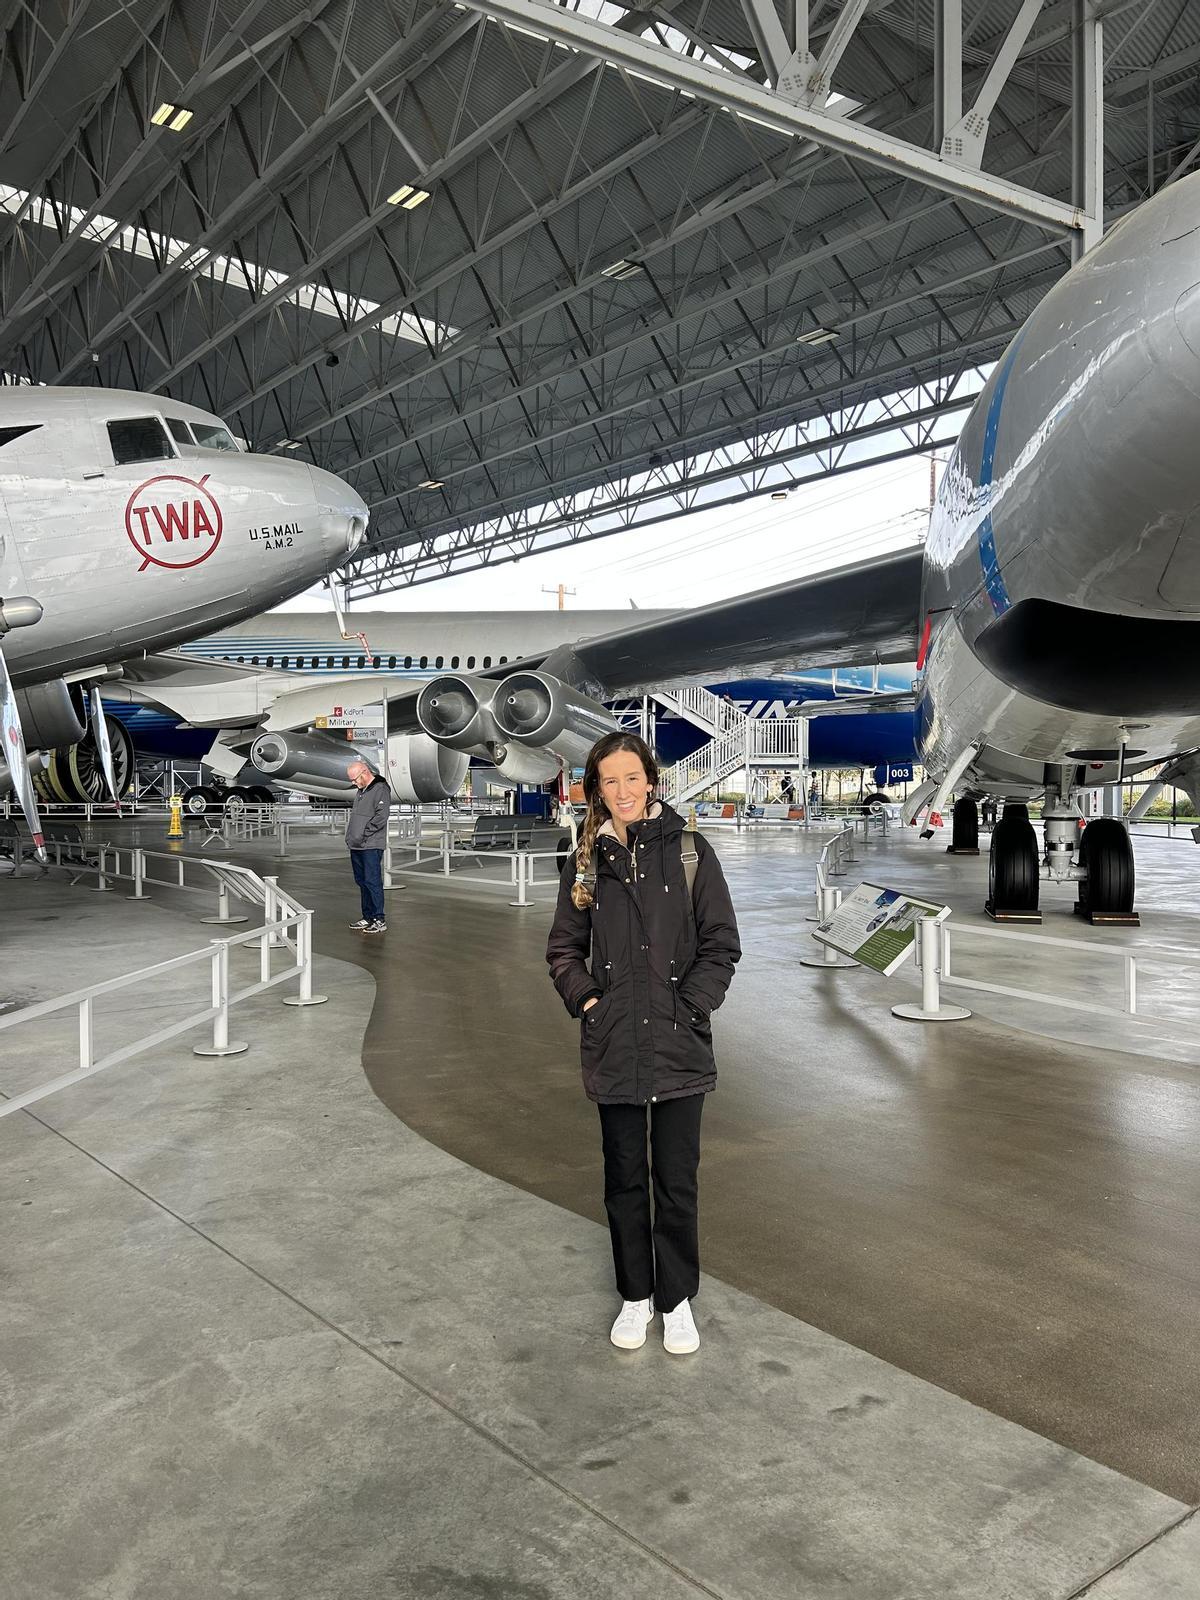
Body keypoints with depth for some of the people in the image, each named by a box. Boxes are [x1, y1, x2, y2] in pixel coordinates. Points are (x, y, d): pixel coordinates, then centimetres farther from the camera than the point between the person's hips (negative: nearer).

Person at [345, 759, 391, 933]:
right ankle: (367, 917, 20)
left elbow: (380, 818, -19)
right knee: (362, 882, 12)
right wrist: (350, 835, 13)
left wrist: (363, 834, -18)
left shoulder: (381, 789, -10)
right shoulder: (361, 790, 18)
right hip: (356, 846, 9)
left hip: (371, 846, -9)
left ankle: (380, 920, -5)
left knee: (373, 882, -9)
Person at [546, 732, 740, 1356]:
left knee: (677, 1180, 8)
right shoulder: (586, 862, 4)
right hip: (613, 1046, 2)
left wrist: (690, 1005, -10)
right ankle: (635, 1295, 31)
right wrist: (586, 1000, -2)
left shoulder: (690, 852, -3)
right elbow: (564, 948, 12)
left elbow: (721, 944, -1)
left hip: (680, 1046, -2)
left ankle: (677, 1299, 27)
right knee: (624, 1177, 14)